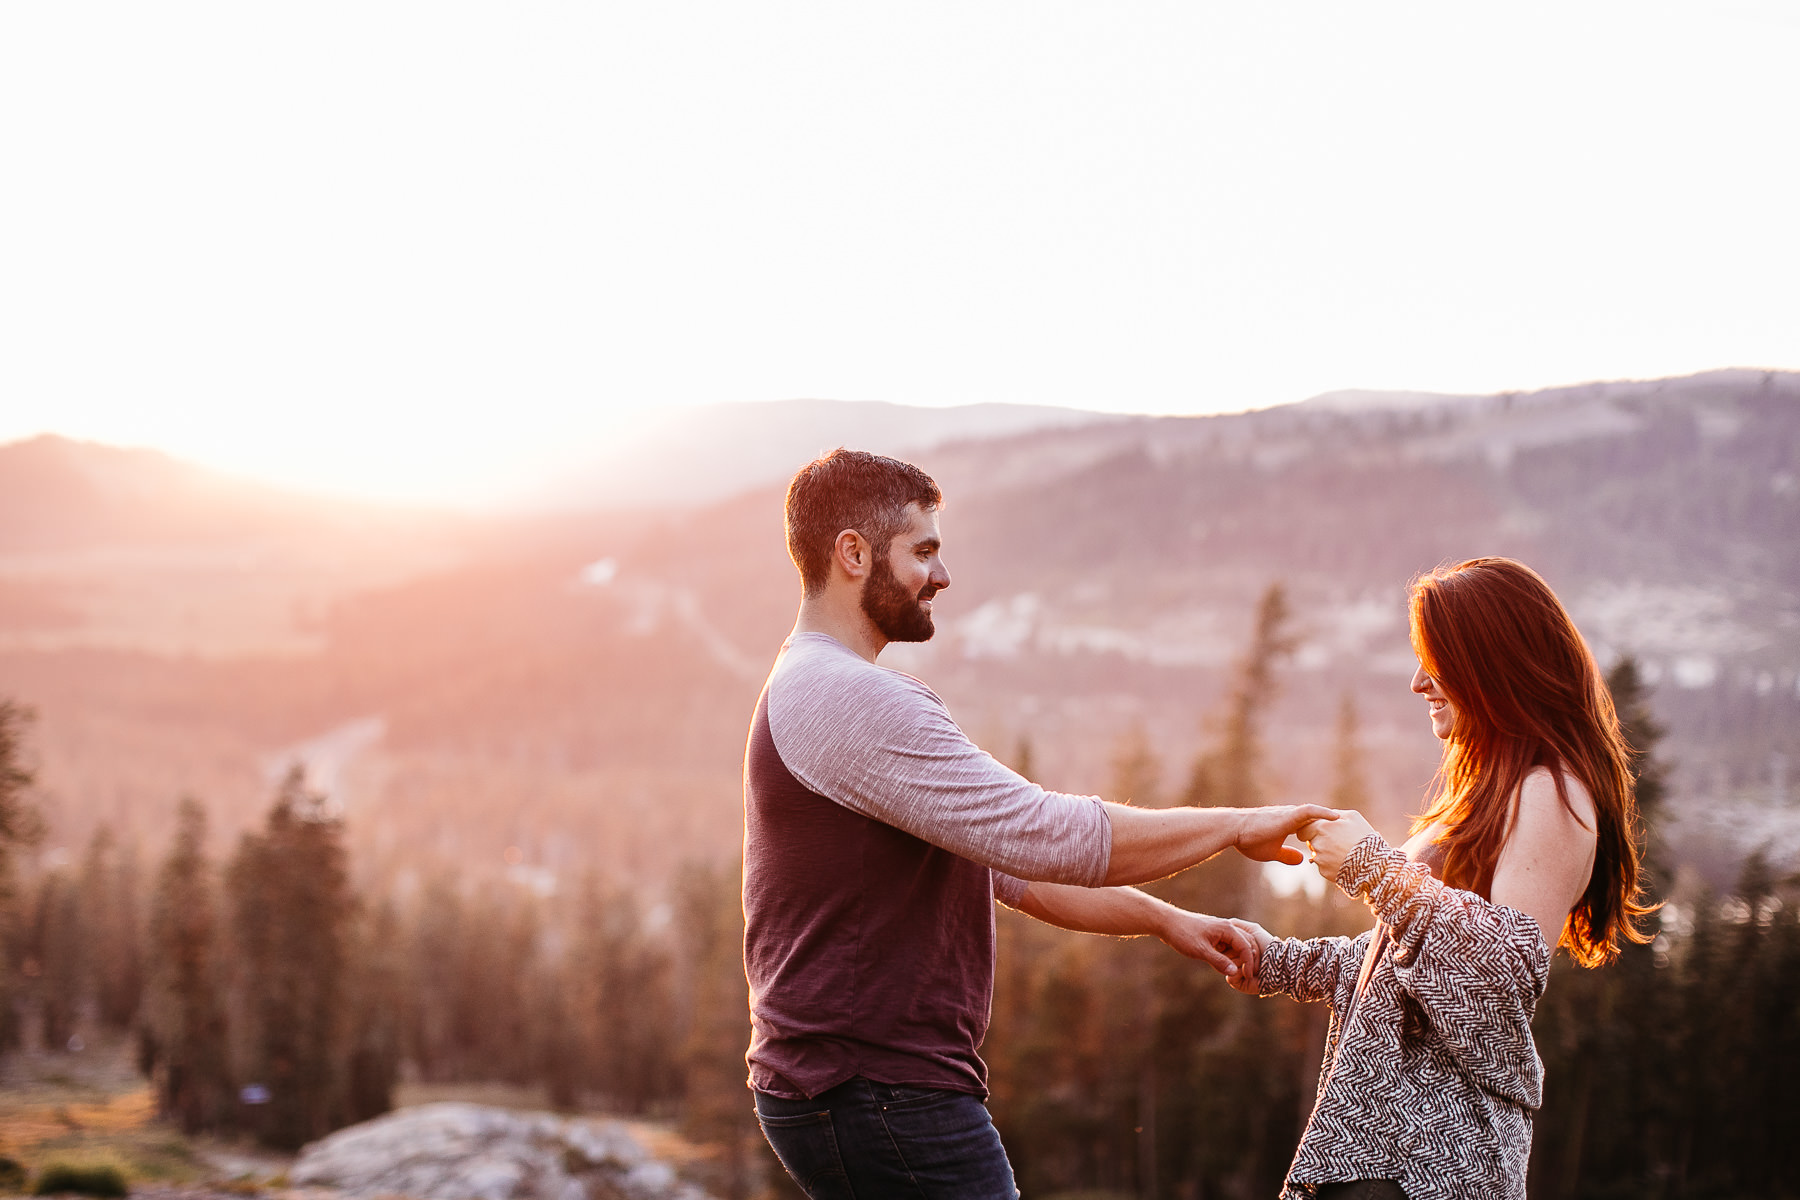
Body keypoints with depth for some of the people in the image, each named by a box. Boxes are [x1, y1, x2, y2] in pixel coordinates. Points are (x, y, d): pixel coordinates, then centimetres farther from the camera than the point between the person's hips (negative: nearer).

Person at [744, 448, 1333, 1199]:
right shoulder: (848, 699, -17)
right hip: (885, 1102, -10)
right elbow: (1053, 838, -20)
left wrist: (1162, 918, 15)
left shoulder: (816, 693, 19)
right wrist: (1237, 826, -9)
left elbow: (1008, 860, 22)